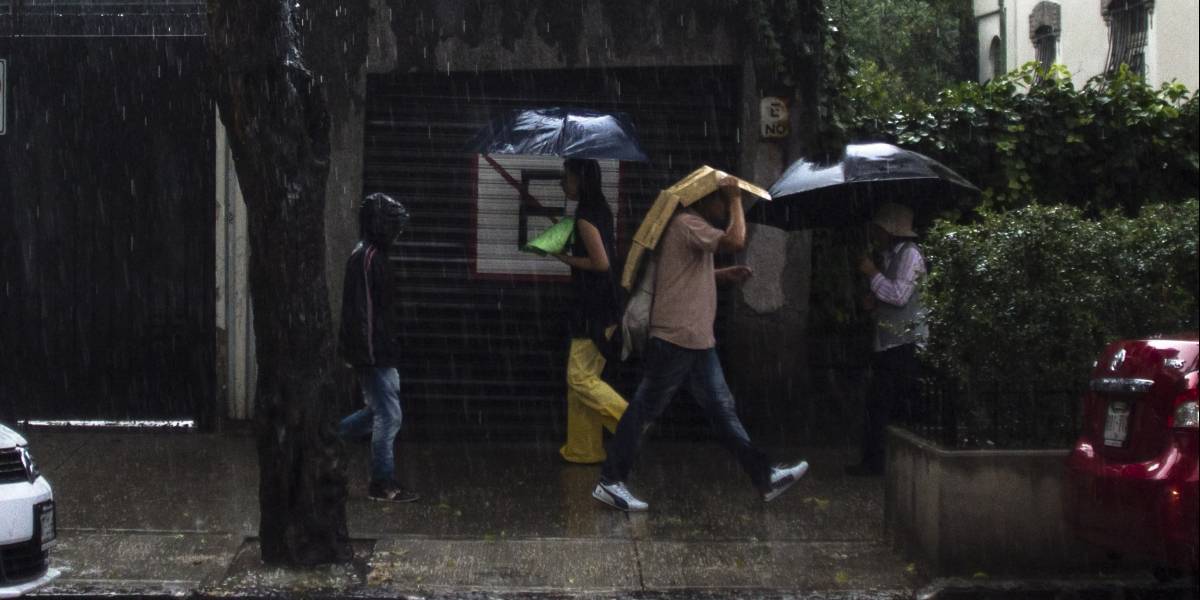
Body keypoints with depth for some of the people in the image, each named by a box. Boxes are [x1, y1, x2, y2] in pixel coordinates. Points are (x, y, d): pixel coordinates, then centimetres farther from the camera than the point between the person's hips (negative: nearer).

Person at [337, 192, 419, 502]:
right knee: (389, 415, -4)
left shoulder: (370, 254, 15)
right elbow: (364, 311, -21)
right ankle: (383, 483, 3)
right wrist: (369, 354, -23)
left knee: (379, 411, 18)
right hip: (374, 352, -10)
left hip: (377, 352, 10)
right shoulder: (368, 258, -16)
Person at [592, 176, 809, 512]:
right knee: (645, 410, -3)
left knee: (722, 409, 10)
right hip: (675, 336, -10)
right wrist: (735, 200, -14)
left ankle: (765, 478, 11)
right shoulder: (687, 223, -13)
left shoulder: (696, 228, 19)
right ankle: (610, 482, 5)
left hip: (698, 341, 10)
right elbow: (736, 241, -25)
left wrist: (724, 275, 13)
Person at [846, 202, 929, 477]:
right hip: (888, 344, 10)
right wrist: (873, 302, 10)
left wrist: (873, 273, -11)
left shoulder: (909, 254, -8)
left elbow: (899, 295, -19)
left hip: (904, 344, -10)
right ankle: (873, 461, 14)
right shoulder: (891, 255, 19)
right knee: (878, 405, 10)